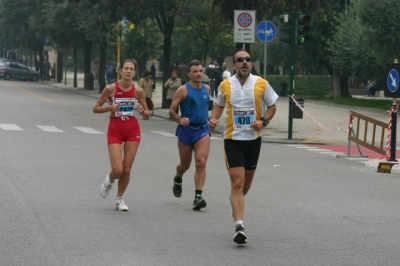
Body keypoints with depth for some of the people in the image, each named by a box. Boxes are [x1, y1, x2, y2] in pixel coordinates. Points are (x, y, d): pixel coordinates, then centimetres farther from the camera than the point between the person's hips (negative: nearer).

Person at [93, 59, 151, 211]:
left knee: (127, 169, 2)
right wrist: (110, 108, -19)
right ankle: (109, 181, 25)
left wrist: (142, 111, -16)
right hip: (115, 131, -2)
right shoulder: (111, 89, -9)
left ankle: (120, 199, 22)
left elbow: (147, 115, 6)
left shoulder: (138, 91, -2)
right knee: (117, 170, -12)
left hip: (132, 130, 2)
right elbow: (95, 108, -2)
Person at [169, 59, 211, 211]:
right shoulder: (183, 90, -6)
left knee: (201, 163, -16)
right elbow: (171, 111, -7)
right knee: (185, 164, 13)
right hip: (186, 130, -2)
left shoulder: (207, 89, 8)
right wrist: (180, 120, -24)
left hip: (202, 130, 2)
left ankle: (198, 196, -19)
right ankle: (178, 180, 48)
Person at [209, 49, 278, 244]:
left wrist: (263, 121, -12)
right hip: (232, 139, -2)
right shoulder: (225, 85, -2)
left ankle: (237, 205, 47)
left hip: (253, 139, 2)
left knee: (247, 182, 15)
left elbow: (272, 106, 6)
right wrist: (214, 119, -4)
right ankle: (239, 226, -16)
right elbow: (219, 105, 15)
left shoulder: (261, 84, -4)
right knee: (237, 183, -12)